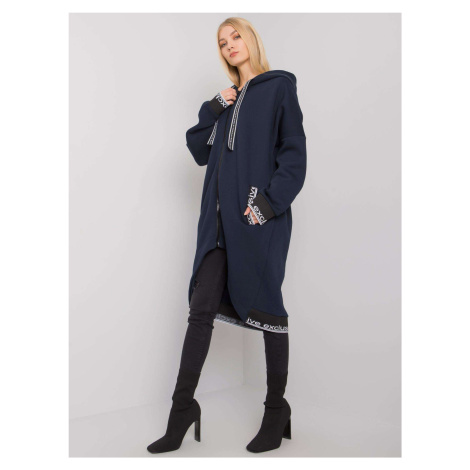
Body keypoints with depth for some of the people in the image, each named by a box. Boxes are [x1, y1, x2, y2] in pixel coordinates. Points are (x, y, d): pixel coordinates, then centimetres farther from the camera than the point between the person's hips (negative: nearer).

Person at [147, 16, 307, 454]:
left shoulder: (279, 88, 5)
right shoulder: (227, 100, 23)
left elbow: (295, 154, -5)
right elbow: (200, 152, 16)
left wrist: (270, 201, -16)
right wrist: (212, 110, 4)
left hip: (260, 219, -5)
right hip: (220, 218, 6)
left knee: (266, 309, 1)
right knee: (202, 309, 0)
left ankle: (276, 410, 15)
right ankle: (183, 408, 7)